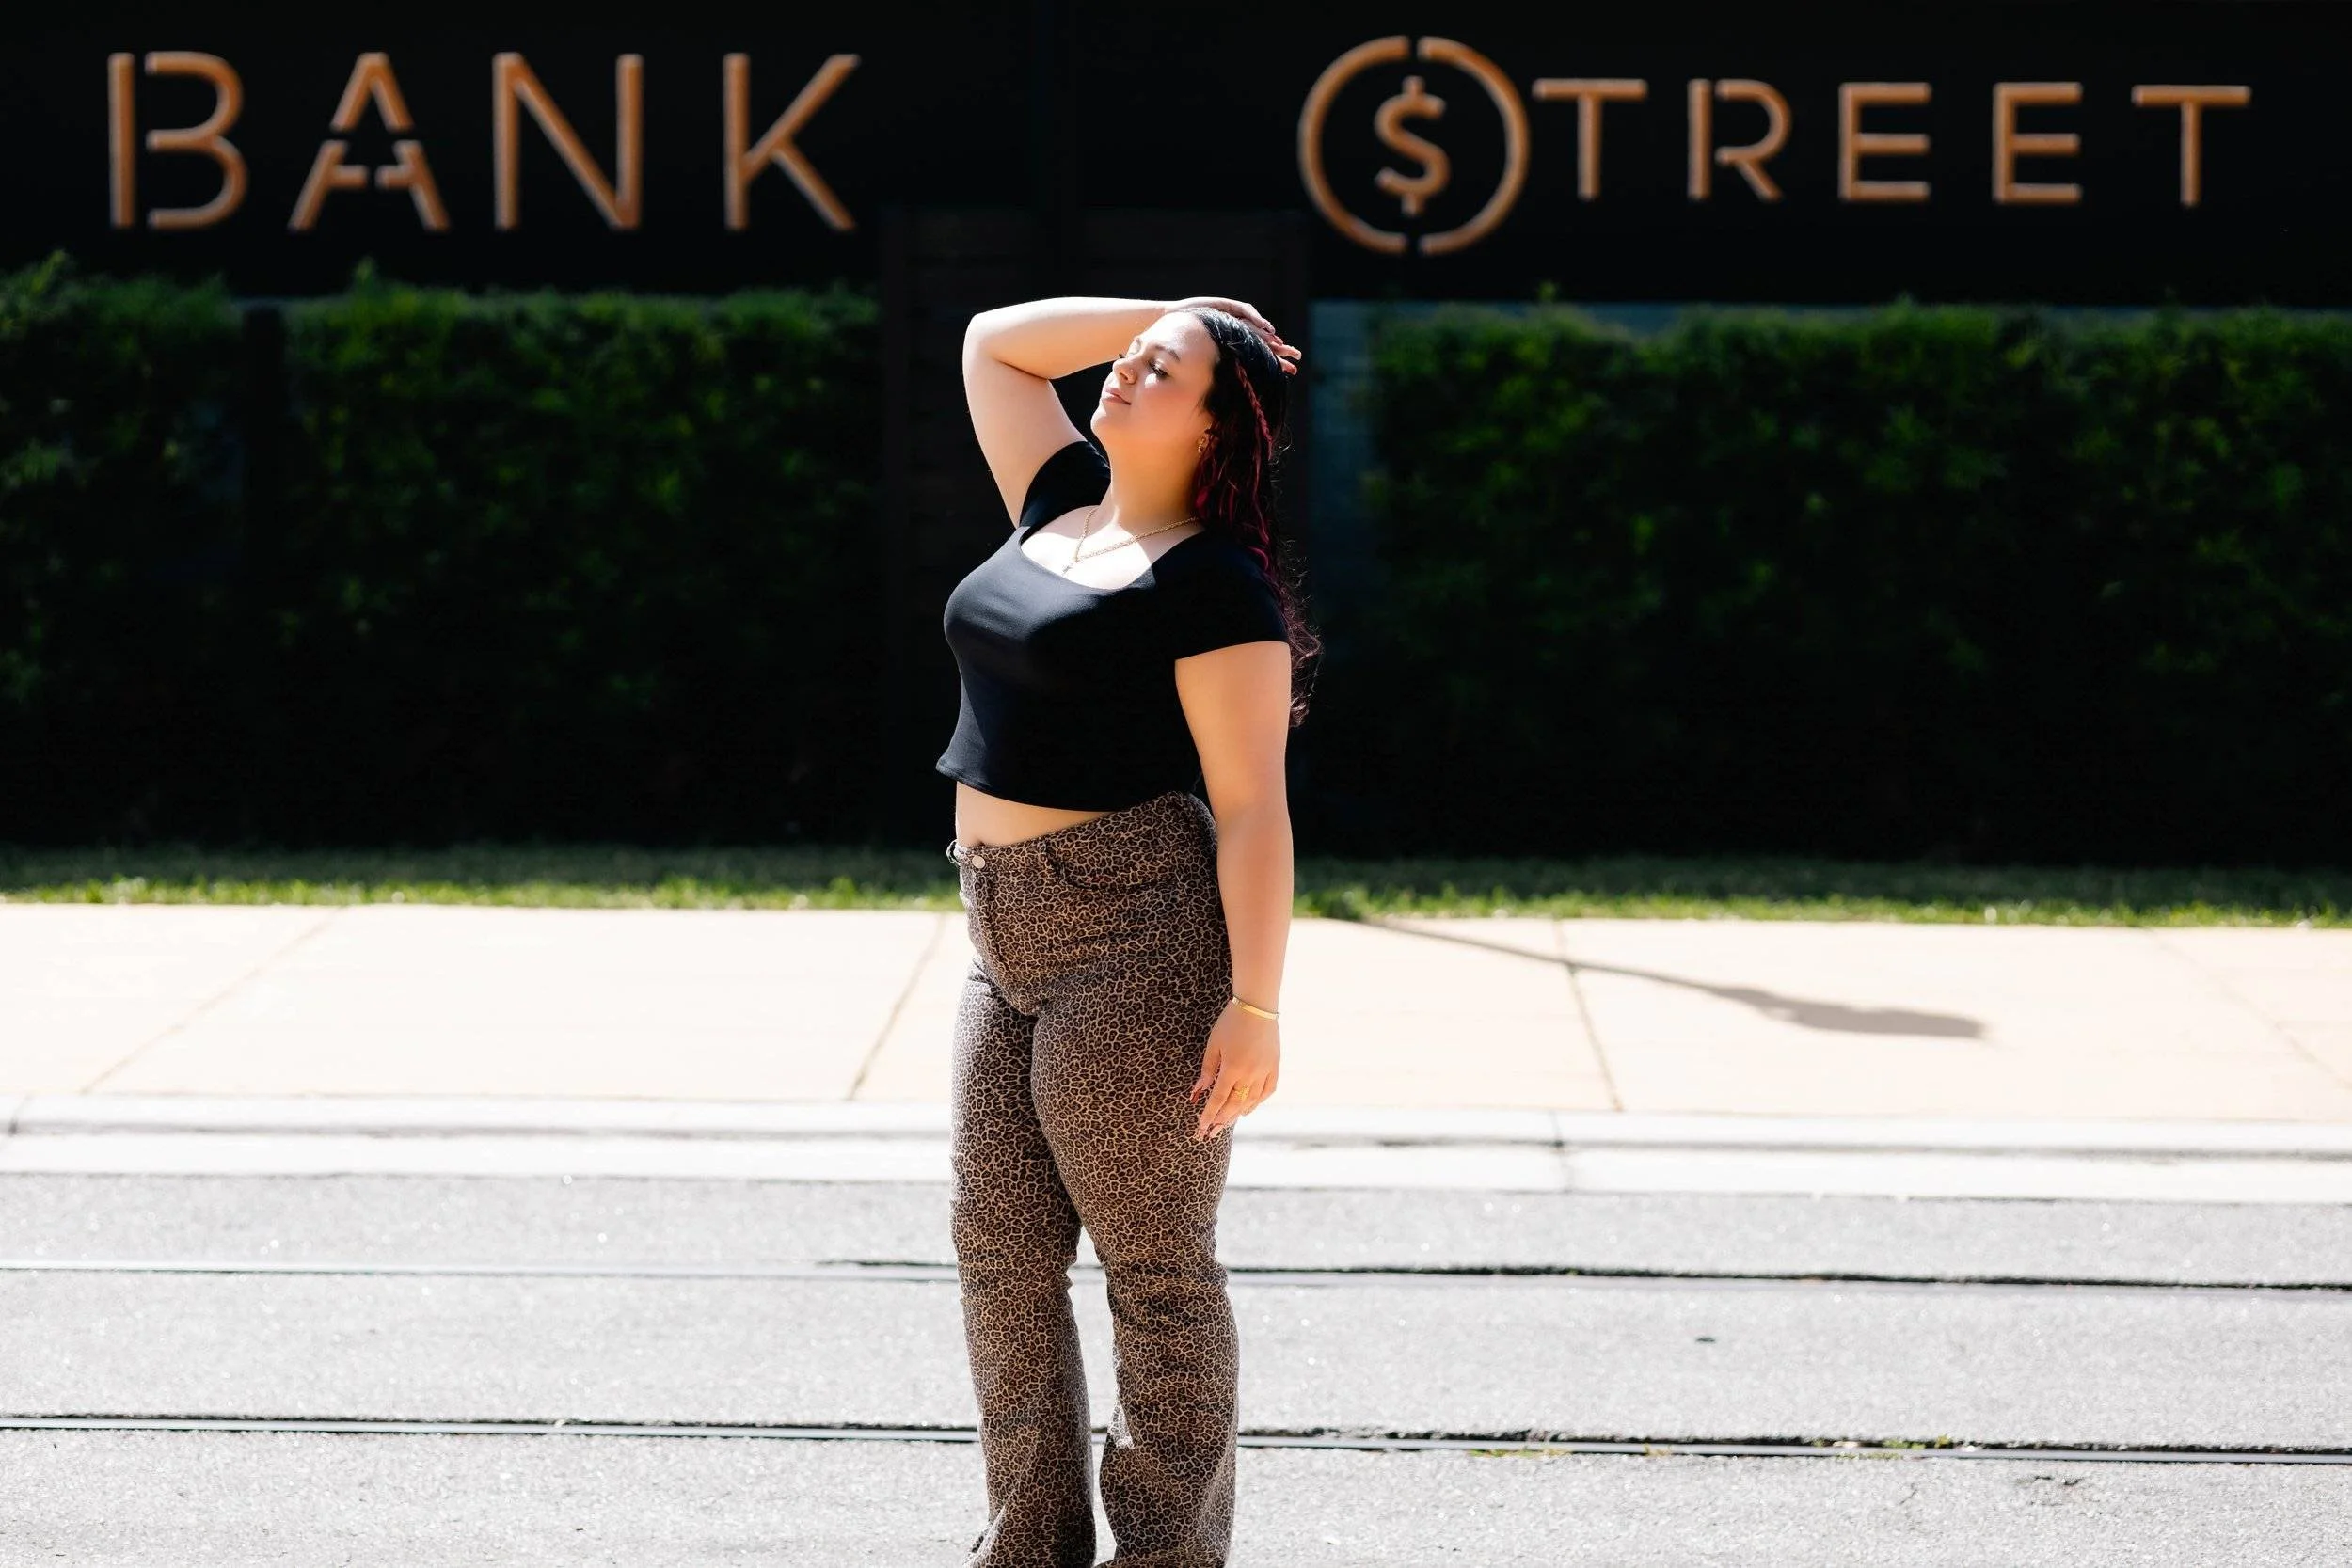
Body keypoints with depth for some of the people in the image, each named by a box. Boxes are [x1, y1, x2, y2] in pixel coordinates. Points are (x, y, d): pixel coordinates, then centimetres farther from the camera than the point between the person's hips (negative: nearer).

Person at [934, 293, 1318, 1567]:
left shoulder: (1213, 584, -10)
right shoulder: (1066, 507, 13)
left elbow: (1253, 806, -13)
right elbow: (993, 343, 24)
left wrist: (1256, 1005, -17)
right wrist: (1178, 314, 15)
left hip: (1140, 935, -8)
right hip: (1012, 942, 9)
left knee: (1155, 1268, -2)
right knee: (1001, 1249, 9)